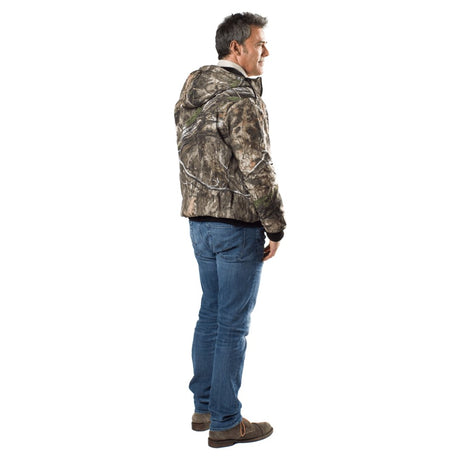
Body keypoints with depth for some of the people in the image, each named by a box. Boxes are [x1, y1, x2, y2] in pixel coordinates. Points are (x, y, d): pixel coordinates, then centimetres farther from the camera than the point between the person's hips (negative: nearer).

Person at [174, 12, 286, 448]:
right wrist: (276, 227, -11)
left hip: (199, 220, 9)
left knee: (210, 314, 17)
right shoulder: (240, 101, -17)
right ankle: (225, 423, 9)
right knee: (233, 325, -1)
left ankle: (203, 407, 27)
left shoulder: (191, 97, 11)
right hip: (237, 224, -9)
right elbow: (256, 169, -19)